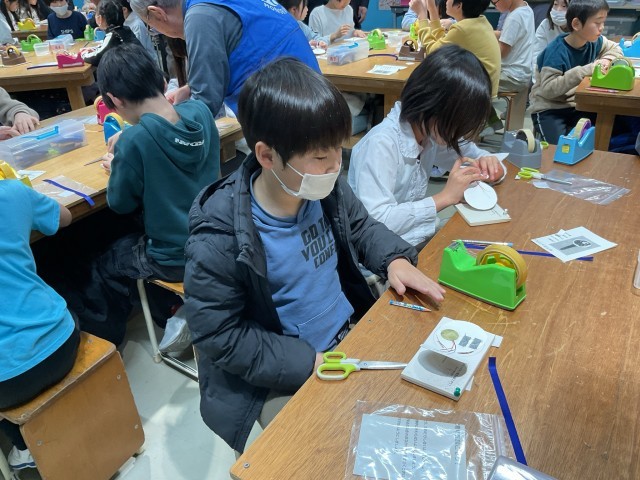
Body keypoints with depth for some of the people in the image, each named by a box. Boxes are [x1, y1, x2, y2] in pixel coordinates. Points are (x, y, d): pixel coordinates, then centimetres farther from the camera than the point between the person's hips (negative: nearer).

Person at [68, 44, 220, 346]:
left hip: (174, 259, -6)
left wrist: (117, 168, 6)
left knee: (102, 267, 22)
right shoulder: (200, 111, -11)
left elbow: (121, 204, -10)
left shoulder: (134, 140, -26)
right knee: (129, 240, 32)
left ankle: (103, 345, 41)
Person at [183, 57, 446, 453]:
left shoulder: (325, 188, -11)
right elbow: (220, 337, -19)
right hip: (280, 381, -5)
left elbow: (360, 226, 9)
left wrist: (395, 259, -11)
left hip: (353, 333, 6)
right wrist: (312, 363, -22)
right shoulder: (218, 240, -27)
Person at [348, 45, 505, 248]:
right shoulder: (381, 145, -23)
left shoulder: (434, 131, -1)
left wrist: (489, 165, -10)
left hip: (419, 240, 8)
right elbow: (375, 221, -31)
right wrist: (445, 197, -25)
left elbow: (476, 155, 14)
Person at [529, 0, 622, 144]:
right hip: (549, 109, -7)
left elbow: (615, 48, 21)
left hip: (576, 105, 7)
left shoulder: (594, 42, 1)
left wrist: (606, 60, -4)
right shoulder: (557, 52, -22)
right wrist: (585, 71, -31)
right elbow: (548, 89, -29)